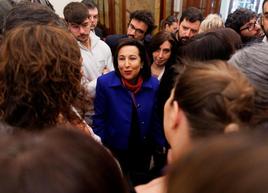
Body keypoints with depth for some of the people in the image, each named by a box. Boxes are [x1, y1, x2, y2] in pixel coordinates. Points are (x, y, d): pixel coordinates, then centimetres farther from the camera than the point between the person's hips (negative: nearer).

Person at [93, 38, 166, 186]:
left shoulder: (153, 84, -14)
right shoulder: (104, 82, -21)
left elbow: (155, 119, -2)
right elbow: (99, 119, -11)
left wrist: (161, 146, 1)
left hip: (143, 149, 2)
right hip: (114, 149, -2)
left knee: (141, 185, 24)